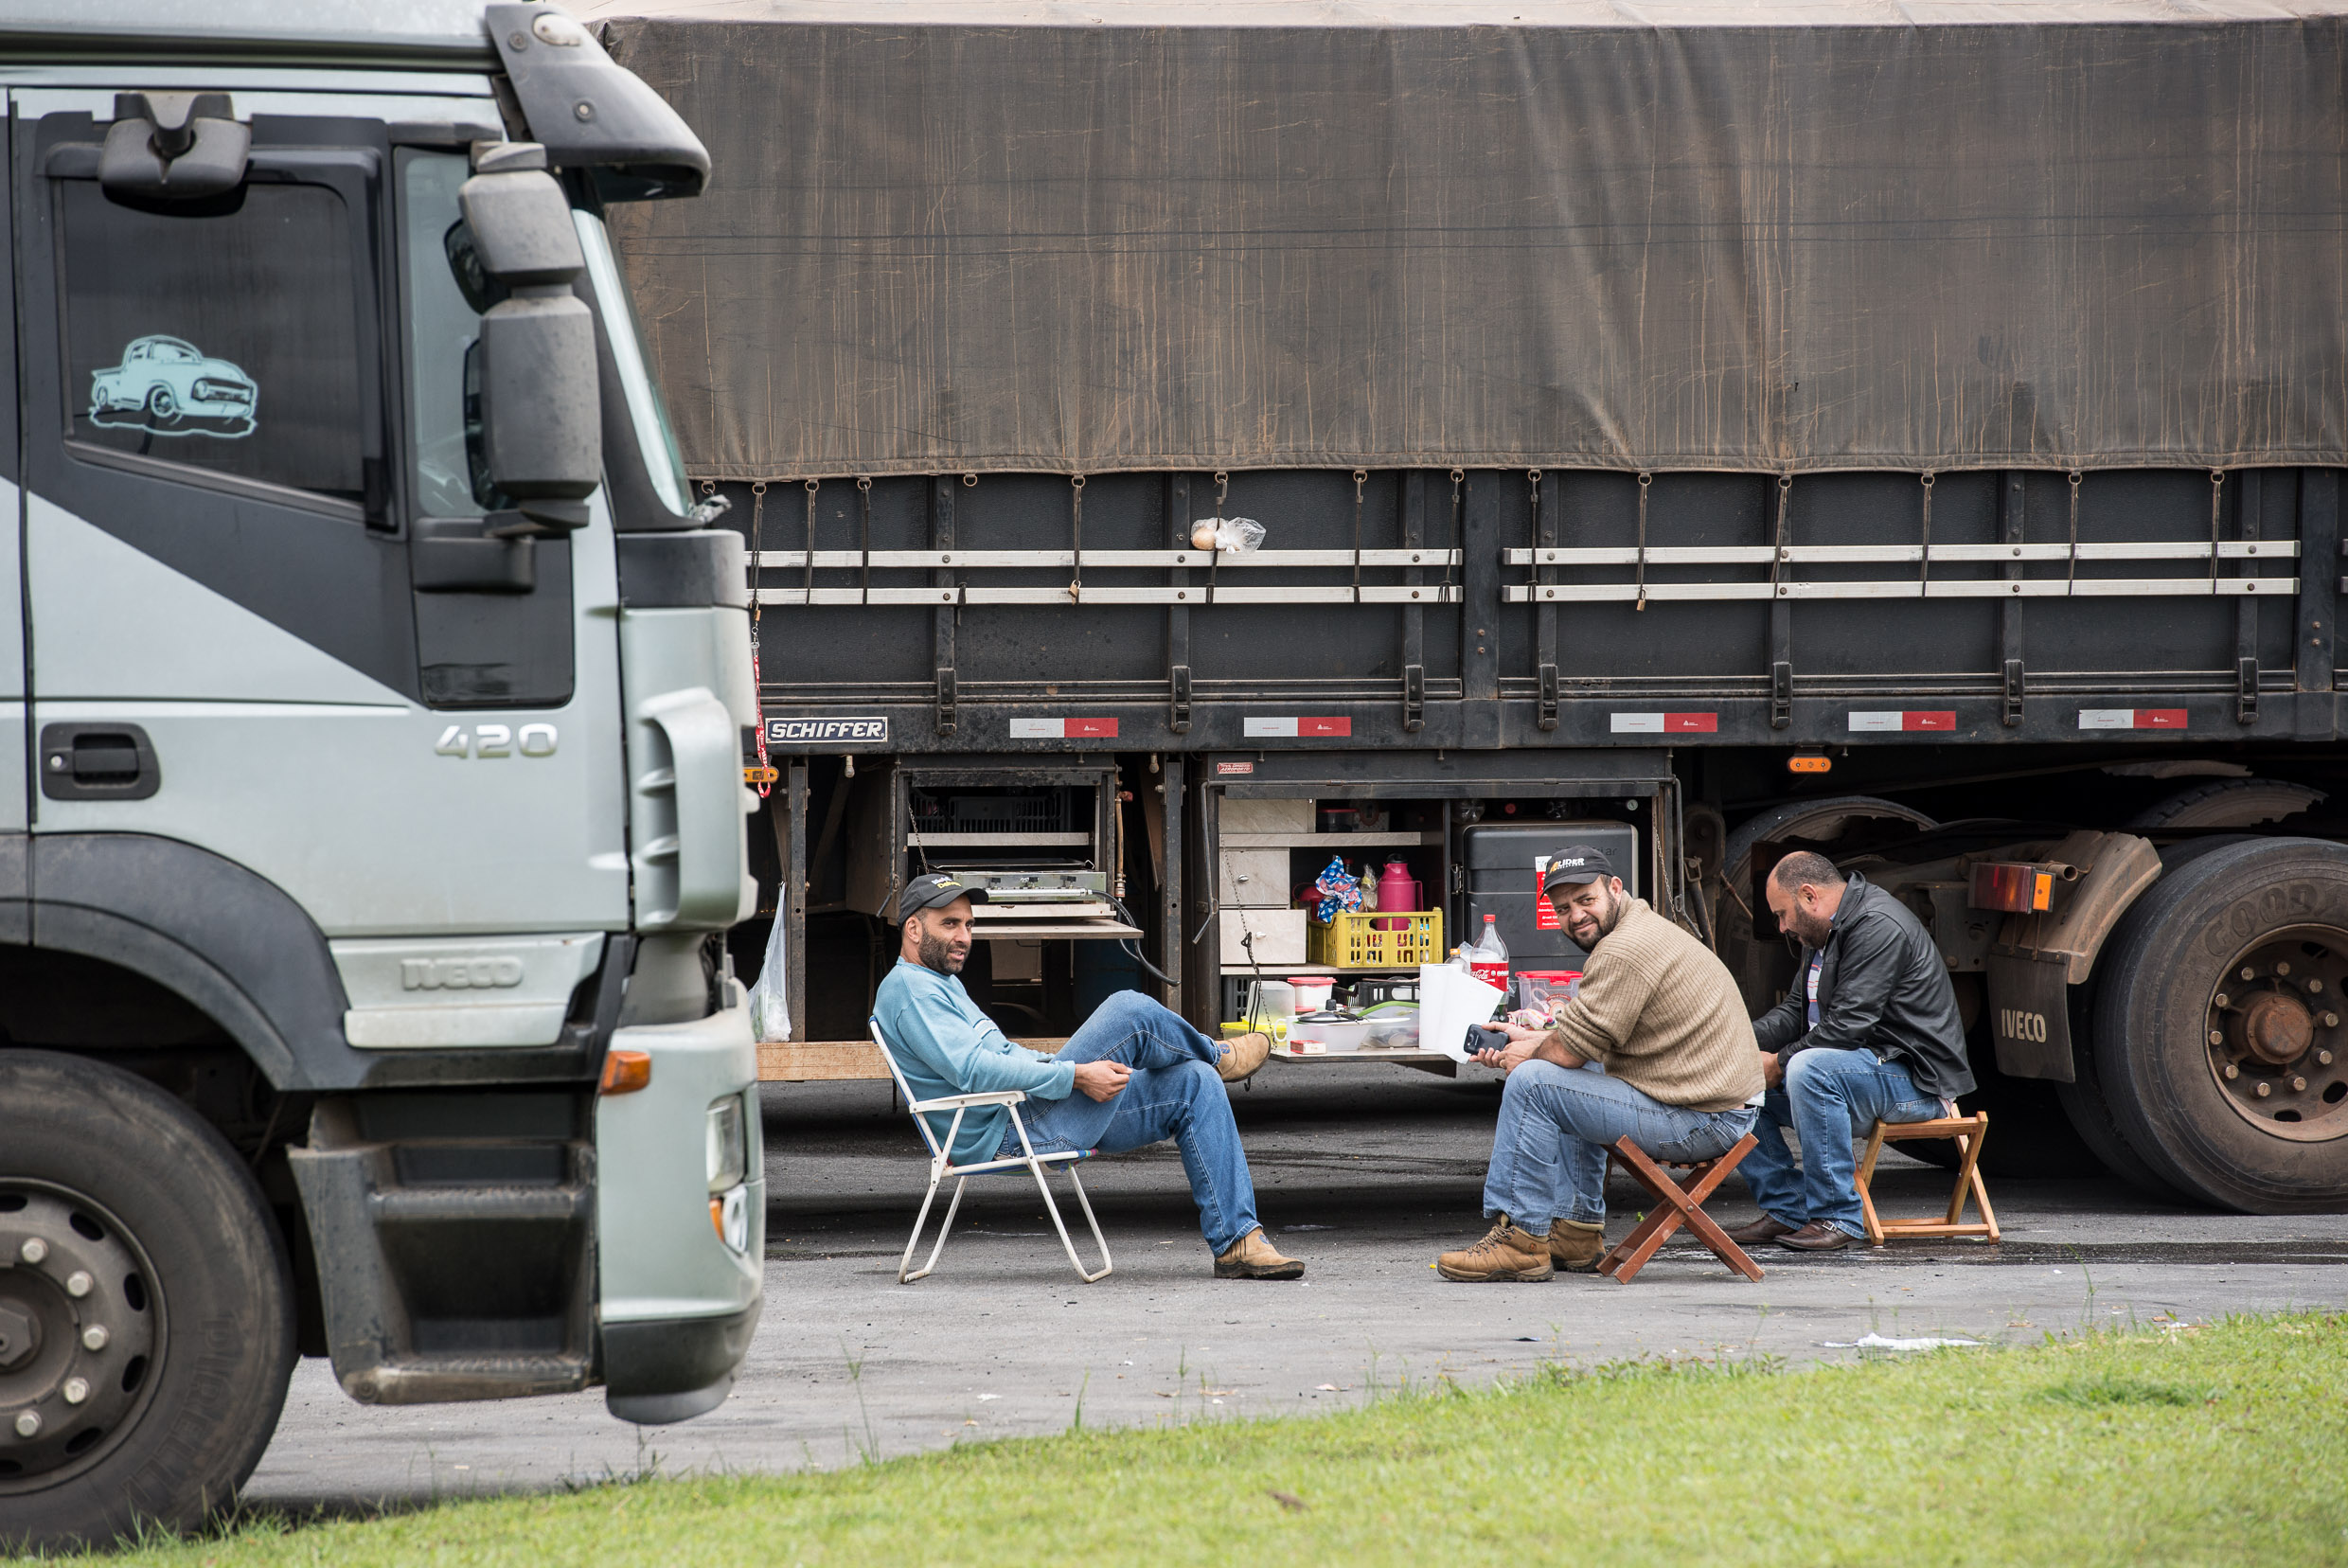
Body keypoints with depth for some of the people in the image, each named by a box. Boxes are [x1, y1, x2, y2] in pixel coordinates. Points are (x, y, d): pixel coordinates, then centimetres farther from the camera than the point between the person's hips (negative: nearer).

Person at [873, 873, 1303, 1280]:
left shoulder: (942, 983, 25)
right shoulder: (909, 989, -11)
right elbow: (974, 1070, -22)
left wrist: (1093, 1065, 17)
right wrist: (1077, 1075, -22)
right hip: (1009, 1137, -11)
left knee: (1195, 1084, 3)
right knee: (1129, 1011, -17)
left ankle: (1238, 1243, -1)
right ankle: (1218, 1056, 16)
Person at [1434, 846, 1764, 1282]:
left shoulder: (1624, 951, -19)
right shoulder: (1647, 927, 15)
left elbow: (1567, 1051, -16)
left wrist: (1525, 1055, 4)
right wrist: (1531, 1038, 18)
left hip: (1700, 1122, -11)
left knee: (1533, 1084, -11)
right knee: (1573, 1085, 31)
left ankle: (1521, 1240, -6)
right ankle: (1577, 1232, 28)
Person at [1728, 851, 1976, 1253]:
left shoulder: (1879, 927, -18)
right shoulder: (1822, 934, 15)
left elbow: (1847, 1024, -25)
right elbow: (1795, 1012, 18)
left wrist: (1779, 1063, -18)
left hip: (1914, 1077, -11)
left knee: (1808, 1070, -36)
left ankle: (1836, 1217, -30)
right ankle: (1786, 1211, 0)